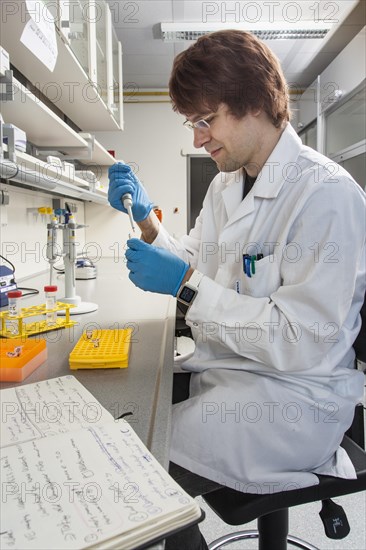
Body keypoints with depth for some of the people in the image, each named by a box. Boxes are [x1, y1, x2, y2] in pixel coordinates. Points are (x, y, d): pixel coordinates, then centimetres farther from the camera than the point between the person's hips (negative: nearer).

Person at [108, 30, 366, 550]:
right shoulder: (225, 184, 8)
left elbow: (302, 343, -23)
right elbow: (195, 268, 12)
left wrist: (187, 285, -23)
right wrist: (144, 215, -1)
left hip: (292, 396, -7)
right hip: (219, 370, 8)